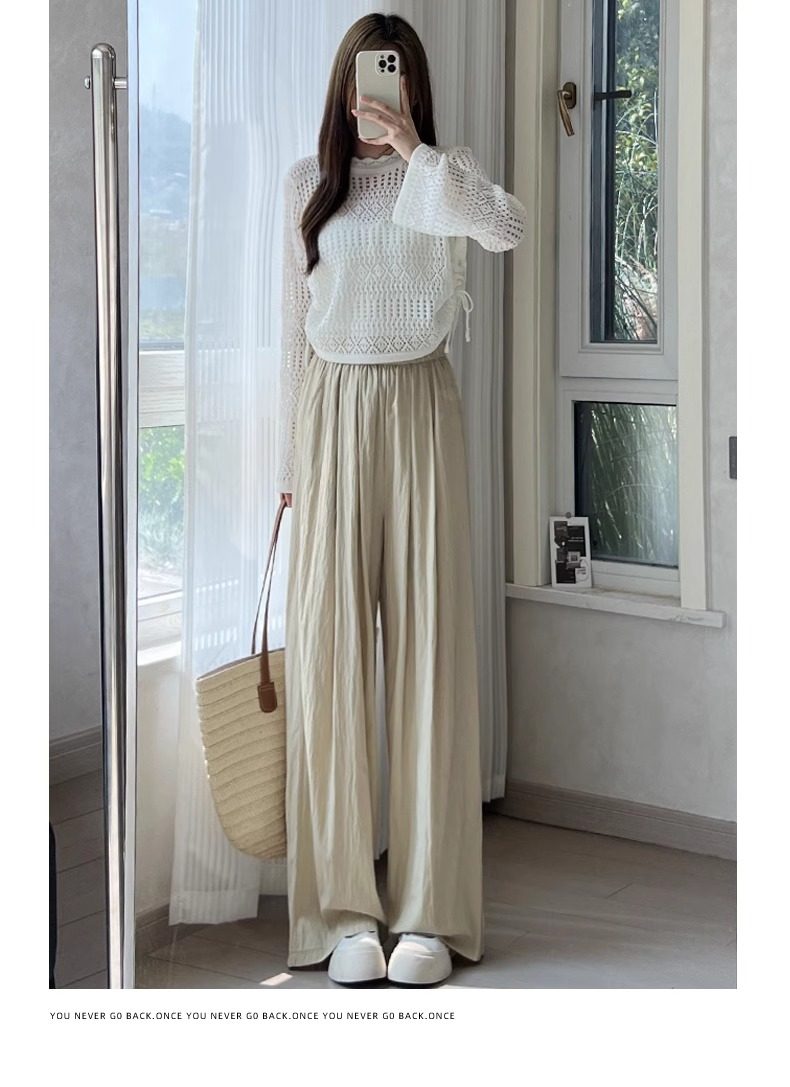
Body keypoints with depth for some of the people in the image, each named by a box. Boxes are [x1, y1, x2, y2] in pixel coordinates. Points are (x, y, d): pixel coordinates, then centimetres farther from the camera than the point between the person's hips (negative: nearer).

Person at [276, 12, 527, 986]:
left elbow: (508, 228, -15)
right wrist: (290, 459, 7)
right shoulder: (308, 181, 11)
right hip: (331, 412, 1)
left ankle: (429, 910, 3)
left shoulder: (442, 177, 9)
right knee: (329, 651, -4)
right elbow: (294, 330, 10)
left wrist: (413, 147, -15)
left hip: (419, 410, 0)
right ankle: (343, 912, 2)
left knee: (427, 647, -3)